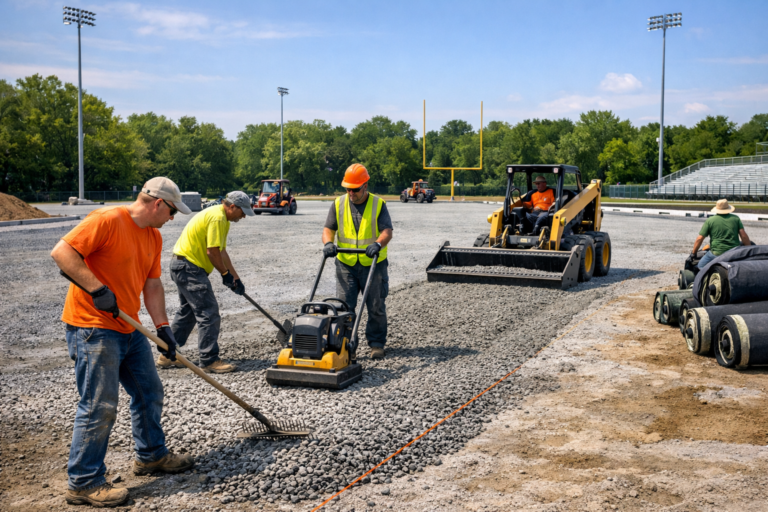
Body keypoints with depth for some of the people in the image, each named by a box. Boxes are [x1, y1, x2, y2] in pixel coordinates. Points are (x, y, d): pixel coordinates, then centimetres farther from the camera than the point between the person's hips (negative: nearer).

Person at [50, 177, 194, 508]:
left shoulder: (154, 237, 12)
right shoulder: (107, 220, -16)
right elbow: (62, 252, -22)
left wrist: (162, 326, 4)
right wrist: (97, 289, -27)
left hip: (129, 328, 9)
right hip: (93, 328, -9)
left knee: (149, 392, 17)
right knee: (99, 407, -7)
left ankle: (151, 455, 35)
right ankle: (84, 483, 6)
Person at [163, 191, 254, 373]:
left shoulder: (222, 218, 15)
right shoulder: (218, 217, -19)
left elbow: (221, 251, 18)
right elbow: (212, 252, -21)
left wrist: (235, 277, 16)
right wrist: (225, 274, -8)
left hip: (182, 265, 11)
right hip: (190, 267, -11)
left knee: (188, 311, 19)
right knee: (209, 314, -8)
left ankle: (167, 355, 26)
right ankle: (210, 360, -2)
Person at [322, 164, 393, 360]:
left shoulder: (378, 204, -3)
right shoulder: (338, 204, 4)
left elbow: (387, 231, -11)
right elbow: (328, 229, 4)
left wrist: (378, 244, -31)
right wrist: (328, 243, -18)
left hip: (373, 264, -2)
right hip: (346, 264, 2)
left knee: (376, 307, 6)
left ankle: (377, 343, 18)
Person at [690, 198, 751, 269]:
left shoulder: (710, 221, 1)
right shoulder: (735, 218, 8)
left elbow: (700, 238, -1)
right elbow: (744, 235, 3)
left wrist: (693, 253, 8)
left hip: (717, 253, -2)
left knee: (701, 266, 13)